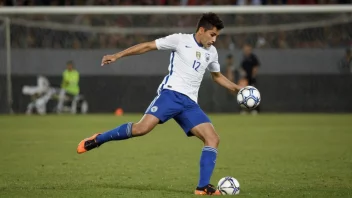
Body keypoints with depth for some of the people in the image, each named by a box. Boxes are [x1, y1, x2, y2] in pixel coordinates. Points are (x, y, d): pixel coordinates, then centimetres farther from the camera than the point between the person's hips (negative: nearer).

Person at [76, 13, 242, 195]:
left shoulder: (211, 52, 18)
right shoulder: (180, 40, -1)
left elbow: (217, 76, 36)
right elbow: (148, 46, 1)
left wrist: (237, 88, 23)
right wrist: (117, 56, -4)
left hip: (189, 103, 6)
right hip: (171, 93, -6)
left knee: (213, 139, -10)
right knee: (143, 127, -25)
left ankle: (203, 187, -9)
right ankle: (96, 140, -7)